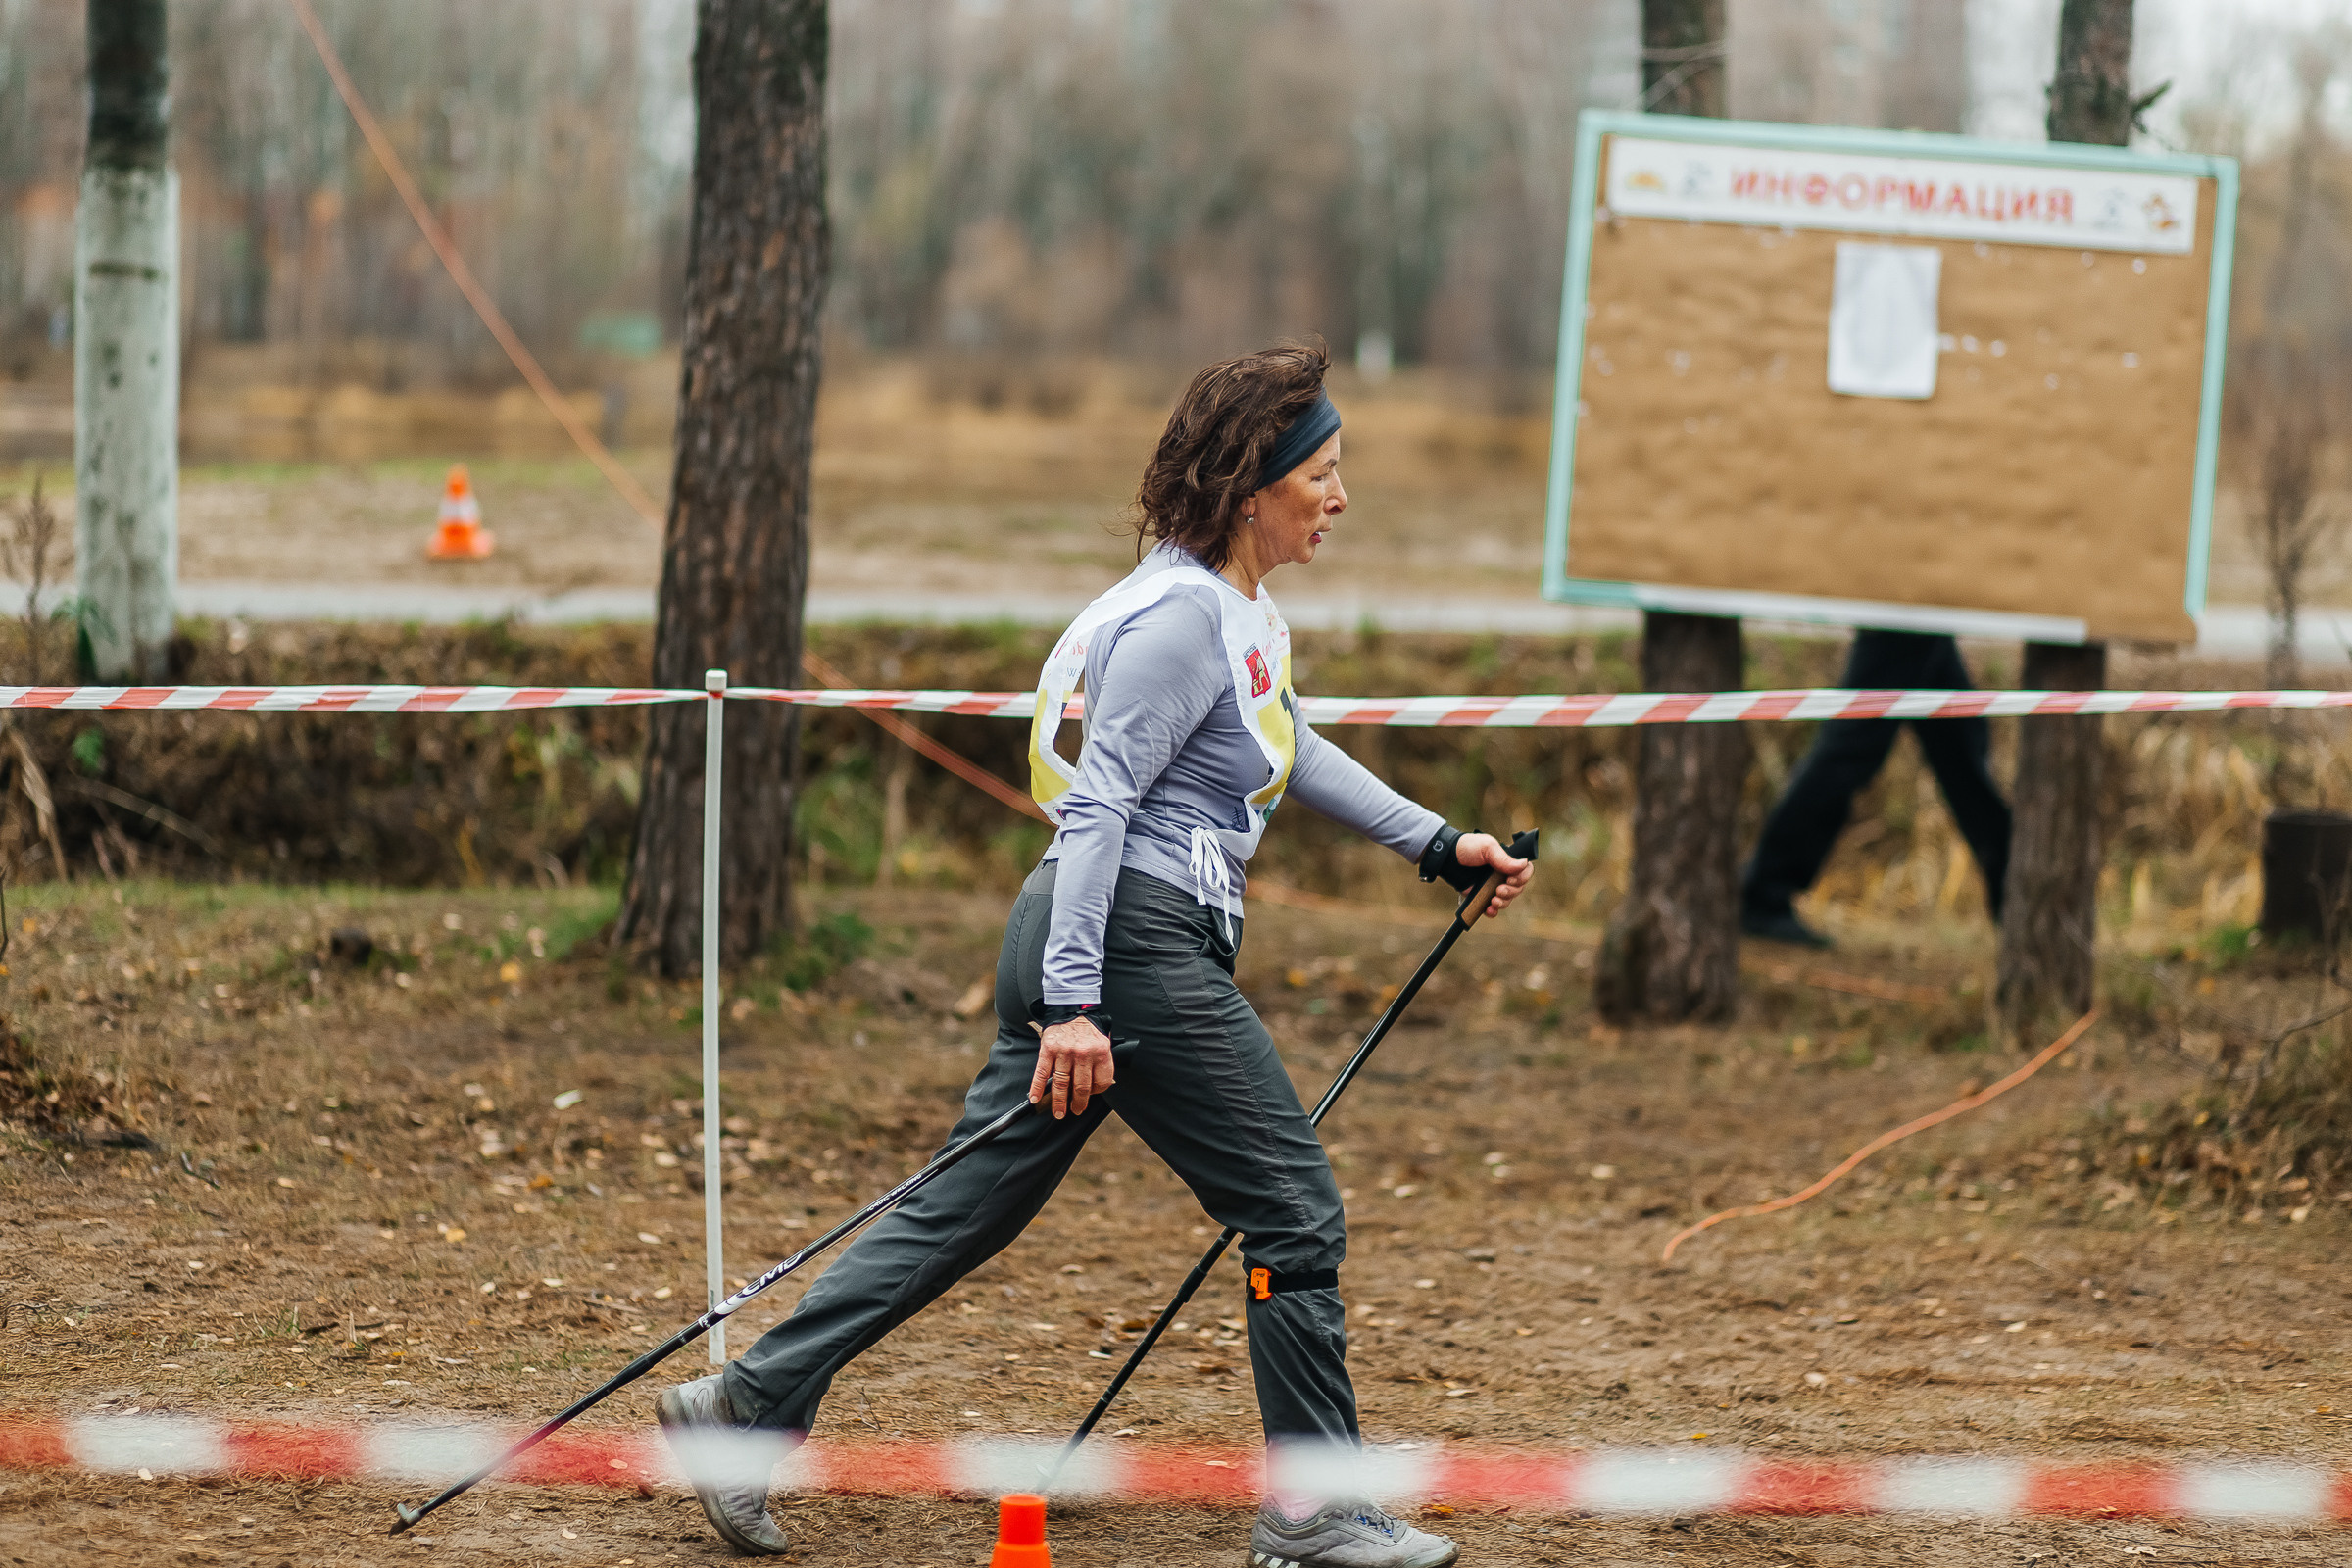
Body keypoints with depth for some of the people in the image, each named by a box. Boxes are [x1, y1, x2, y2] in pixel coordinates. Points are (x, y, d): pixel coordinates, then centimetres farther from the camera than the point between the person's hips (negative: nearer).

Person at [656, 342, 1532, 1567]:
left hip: (1082, 944, 10)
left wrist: (1438, 845, 34)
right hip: (1137, 948, -10)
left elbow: (1291, 755, 32)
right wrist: (1075, 1004, -25)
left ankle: (748, 1405, 10)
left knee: (967, 1208, 10)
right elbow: (1099, 800, -21)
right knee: (1294, 1212, 0)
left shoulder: (1240, 608, 15)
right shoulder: (1184, 614, -16)